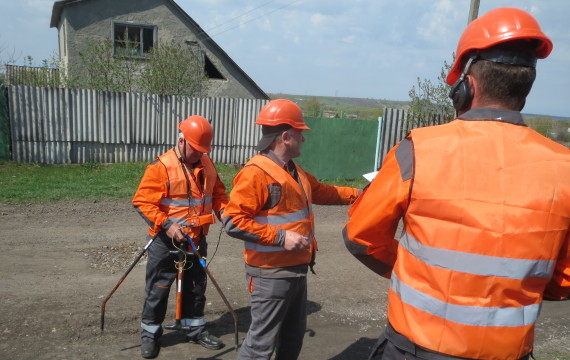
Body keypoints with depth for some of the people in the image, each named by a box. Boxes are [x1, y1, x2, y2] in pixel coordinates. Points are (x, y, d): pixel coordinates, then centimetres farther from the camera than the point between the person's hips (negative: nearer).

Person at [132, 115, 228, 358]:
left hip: (197, 240, 6)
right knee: (158, 289, 8)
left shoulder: (207, 164, 4)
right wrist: (166, 225, -27)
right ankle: (150, 333, 27)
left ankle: (195, 329, 36)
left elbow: (218, 192, 13)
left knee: (196, 287, 18)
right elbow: (143, 201, -19)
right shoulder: (161, 166, -17)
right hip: (166, 242, -6)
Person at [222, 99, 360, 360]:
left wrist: (358, 195, 22)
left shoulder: (293, 170, 11)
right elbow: (233, 221, -24)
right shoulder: (256, 173, -21)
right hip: (271, 274, -9)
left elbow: (321, 192, 25)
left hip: (296, 270, 10)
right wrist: (280, 237, -26)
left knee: (293, 336, 23)